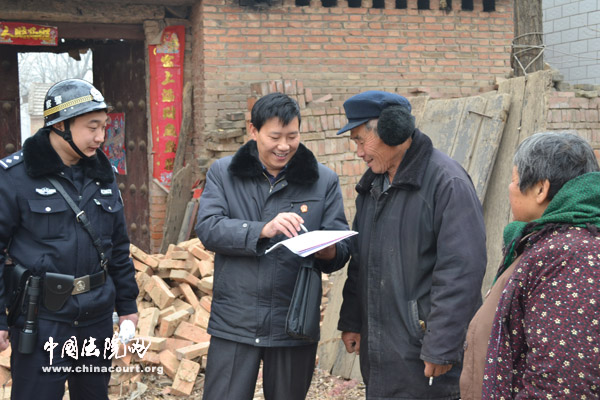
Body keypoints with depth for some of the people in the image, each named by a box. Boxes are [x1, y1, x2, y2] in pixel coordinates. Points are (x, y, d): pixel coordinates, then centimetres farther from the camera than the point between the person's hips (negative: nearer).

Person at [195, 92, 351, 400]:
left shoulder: (324, 181, 5)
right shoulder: (223, 173, 4)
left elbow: (342, 245, 2)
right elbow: (208, 229, -10)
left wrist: (329, 252, -22)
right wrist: (263, 230, -25)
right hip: (234, 325, -1)